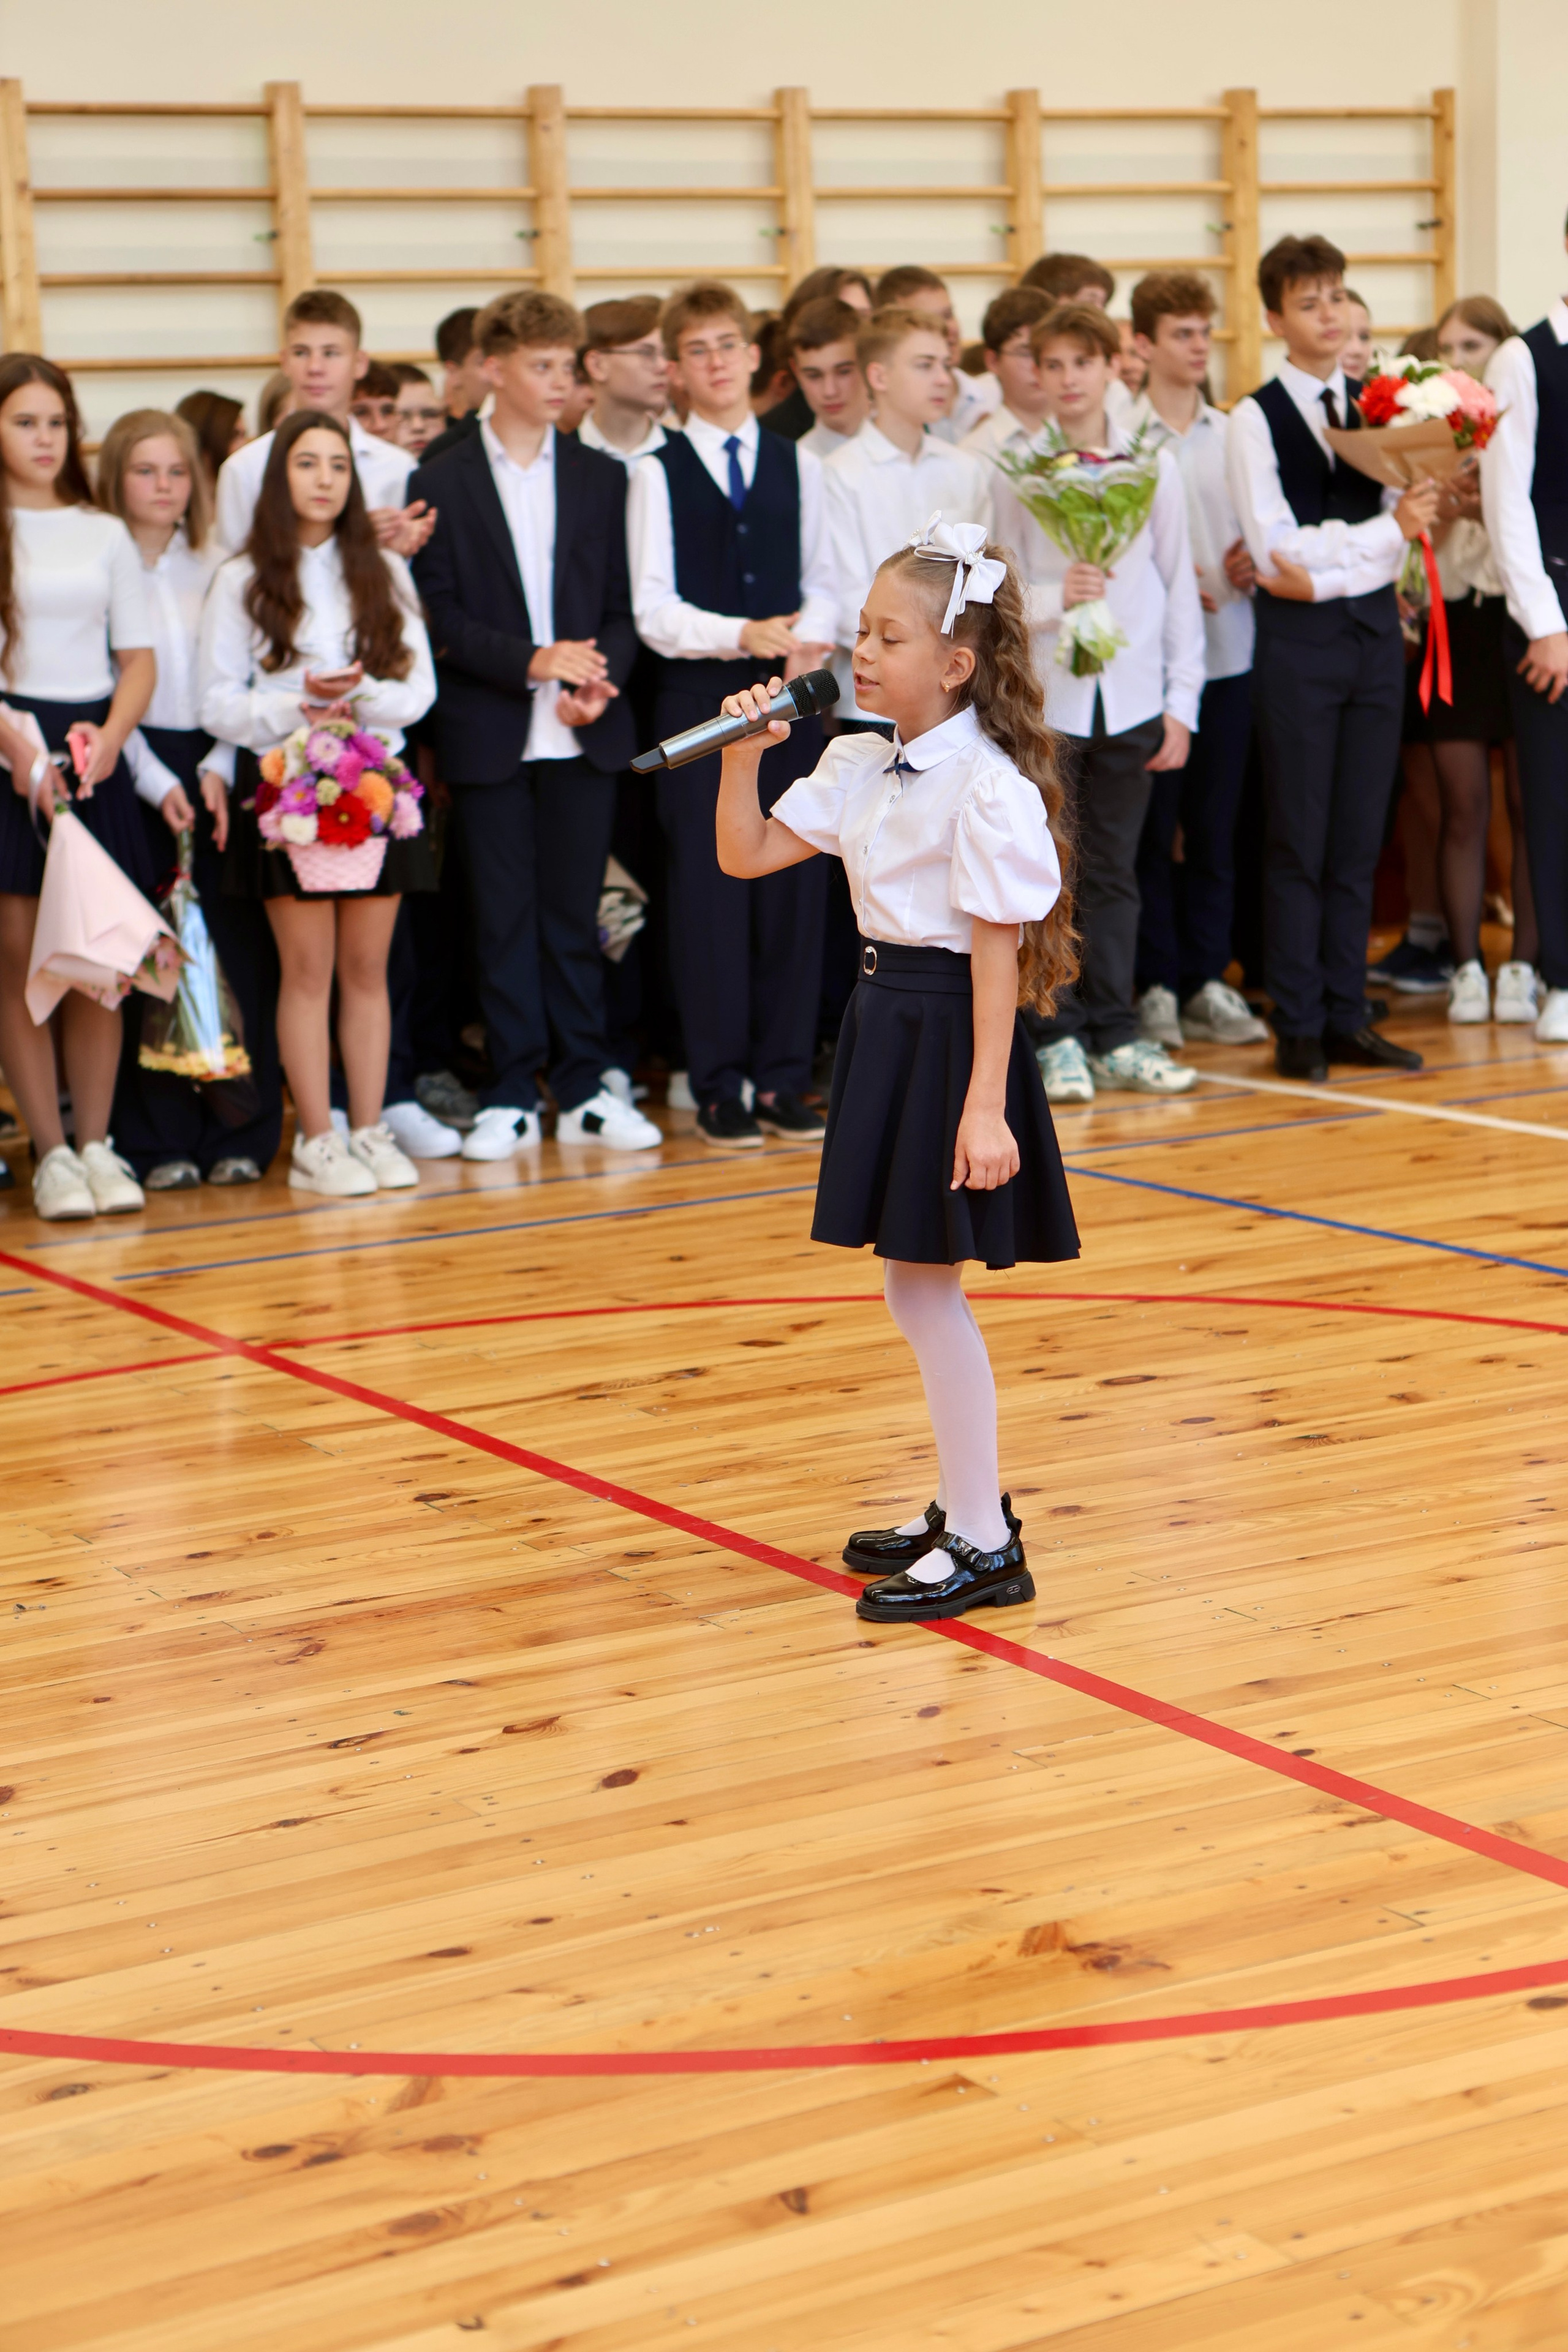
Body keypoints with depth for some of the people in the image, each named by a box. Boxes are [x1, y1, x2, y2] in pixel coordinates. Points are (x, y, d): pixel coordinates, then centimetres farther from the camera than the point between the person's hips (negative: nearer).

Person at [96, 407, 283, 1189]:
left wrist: (218, 770, -7)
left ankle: (239, 1129, 6)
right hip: (133, 778, -2)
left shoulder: (218, 569, 9)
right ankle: (159, 1139, 4)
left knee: (237, 950, -1)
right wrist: (158, 782, -11)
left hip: (214, 774, 3)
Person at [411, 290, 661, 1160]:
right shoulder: (442, 482, 2)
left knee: (575, 913, 5)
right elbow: (439, 615, -3)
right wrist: (530, 661, -14)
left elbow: (624, 605, 8)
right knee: (503, 916, 2)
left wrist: (598, 679, -9)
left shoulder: (601, 476, 10)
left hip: (584, 730, 2)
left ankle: (583, 1088, 12)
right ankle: (511, 1095, 8)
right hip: (489, 734, -2)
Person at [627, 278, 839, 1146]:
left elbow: (822, 584, 10)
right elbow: (653, 610, -4)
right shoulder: (657, 474, 1)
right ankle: (719, 1087, 7)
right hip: (697, 698, -2)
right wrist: (743, 636, -19)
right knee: (709, 890, -1)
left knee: (795, 887, 3)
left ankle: (783, 1079, 11)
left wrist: (809, 638, -12)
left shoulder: (798, 465, 11)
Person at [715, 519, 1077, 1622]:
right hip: (888, 1023, 9)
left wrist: (986, 1106, -22)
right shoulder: (859, 765, 8)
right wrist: (742, 759, -3)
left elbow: (998, 949, -19)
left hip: (950, 1032, -9)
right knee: (918, 1288, 16)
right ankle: (966, 1509, 30)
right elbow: (748, 856, 14)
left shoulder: (988, 785, -17)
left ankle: (984, 1545, 6)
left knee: (923, 1283, -4)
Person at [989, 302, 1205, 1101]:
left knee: (1113, 872, 8)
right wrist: (1055, 598, -21)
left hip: (1131, 697, 2)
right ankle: (1055, 1038, 9)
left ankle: (1115, 1035, 15)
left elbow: (1179, 587, 8)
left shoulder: (1153, 464, 5)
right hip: (1045, 698, -2)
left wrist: (1181, 702, 5)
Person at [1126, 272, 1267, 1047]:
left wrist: (1253, 560, -6)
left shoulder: (1233, 434, 9)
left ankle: (1205, 982, 16)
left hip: (1228, 652, 4)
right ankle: (1156, 985, 10)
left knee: (1216, 825, 8)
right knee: (1151, 829, 2)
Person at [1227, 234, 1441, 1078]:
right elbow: (1274, 545, -11)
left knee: (1359, 840, 7)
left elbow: (1402, 536, 6)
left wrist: (1321, 573, -12)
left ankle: (1347, 1016, 14)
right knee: (1299, 842, -1)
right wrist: (1387, 529, -14)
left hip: (1373, 629, 4)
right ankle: (1299, 1028, 6)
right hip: (1298, 639, -4)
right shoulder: (1256, 418, -3)